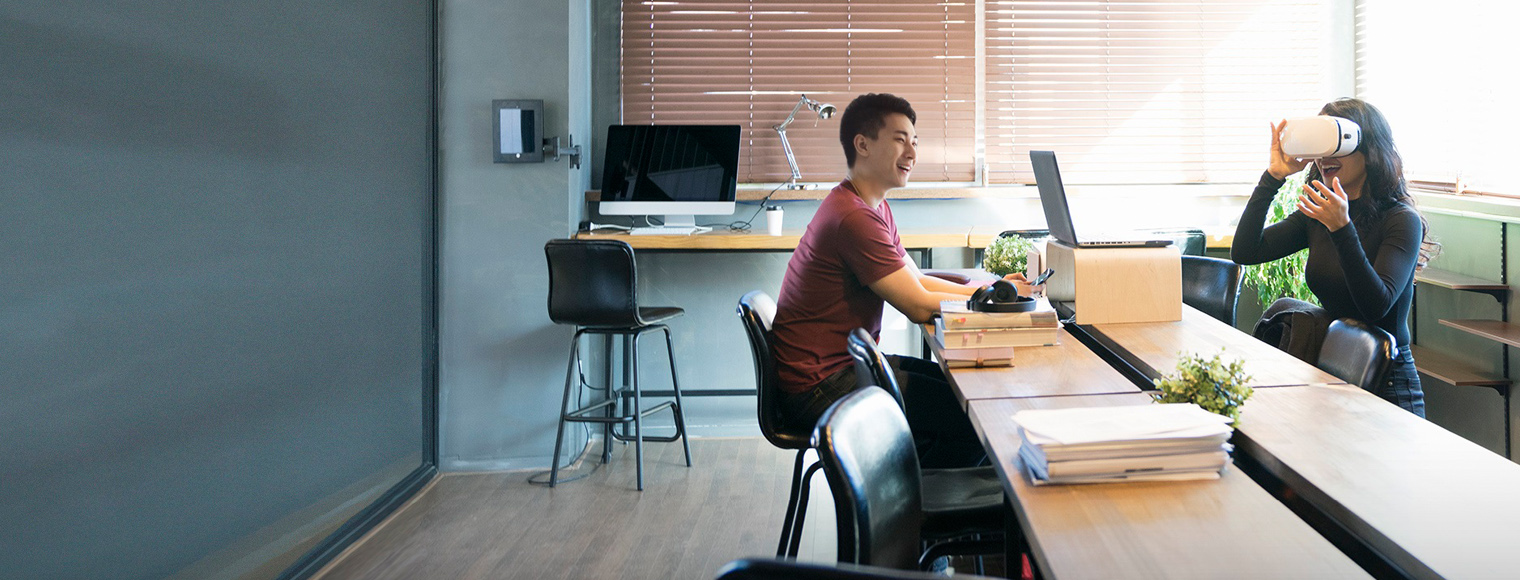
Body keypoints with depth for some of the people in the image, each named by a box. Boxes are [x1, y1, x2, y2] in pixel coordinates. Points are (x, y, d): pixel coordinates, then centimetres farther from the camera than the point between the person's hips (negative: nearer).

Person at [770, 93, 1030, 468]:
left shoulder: (875, 206, 13)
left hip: (845, 363, 11)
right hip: (820, 387, -11)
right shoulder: (854, 217, -22)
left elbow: (916, 280, 16)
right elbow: (918, 306, -19)